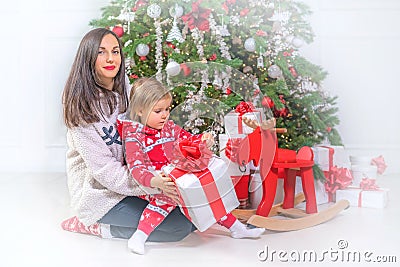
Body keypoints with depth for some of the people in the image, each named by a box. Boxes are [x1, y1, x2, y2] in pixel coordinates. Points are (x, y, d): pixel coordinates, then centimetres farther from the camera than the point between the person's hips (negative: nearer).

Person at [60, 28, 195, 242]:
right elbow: (104, 170, -23)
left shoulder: (123, 90, 3)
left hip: (130, 179, 8)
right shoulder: (82, 104, -20)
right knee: (181, 226, -16)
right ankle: (93, 225, -3)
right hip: (100, 194, -8)